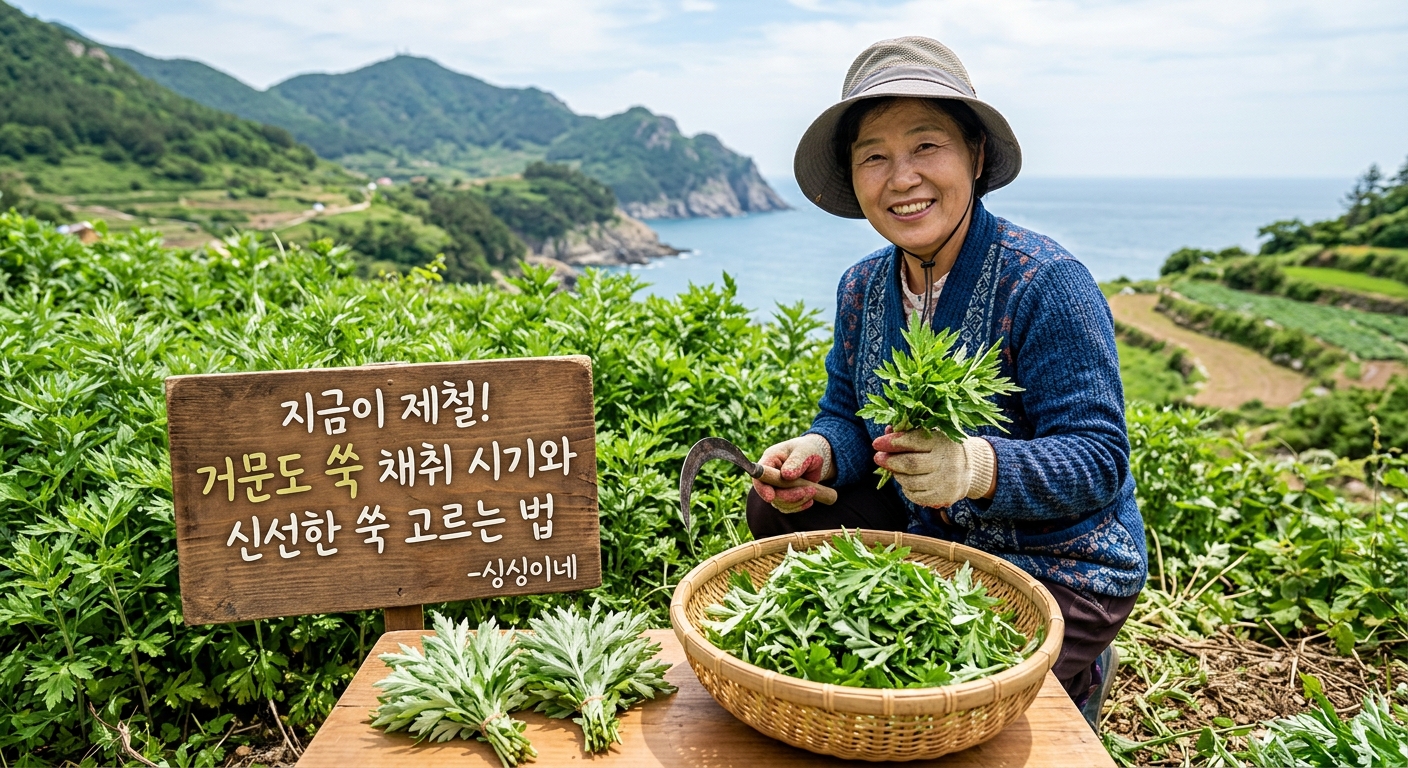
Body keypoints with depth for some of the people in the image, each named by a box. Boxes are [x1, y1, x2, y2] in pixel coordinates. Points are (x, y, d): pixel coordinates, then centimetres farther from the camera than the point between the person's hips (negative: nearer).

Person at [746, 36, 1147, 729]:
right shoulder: (863, 287, -2)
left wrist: (980, 466, -44)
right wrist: (819, 452, -21)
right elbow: (849, 417, 4)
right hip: (933, 535, 7)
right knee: (775, 506, -2)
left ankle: (1076, 676, 13)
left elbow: (1100, 460, -25)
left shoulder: (1046, 282, -23)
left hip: (1062, 564, -6)